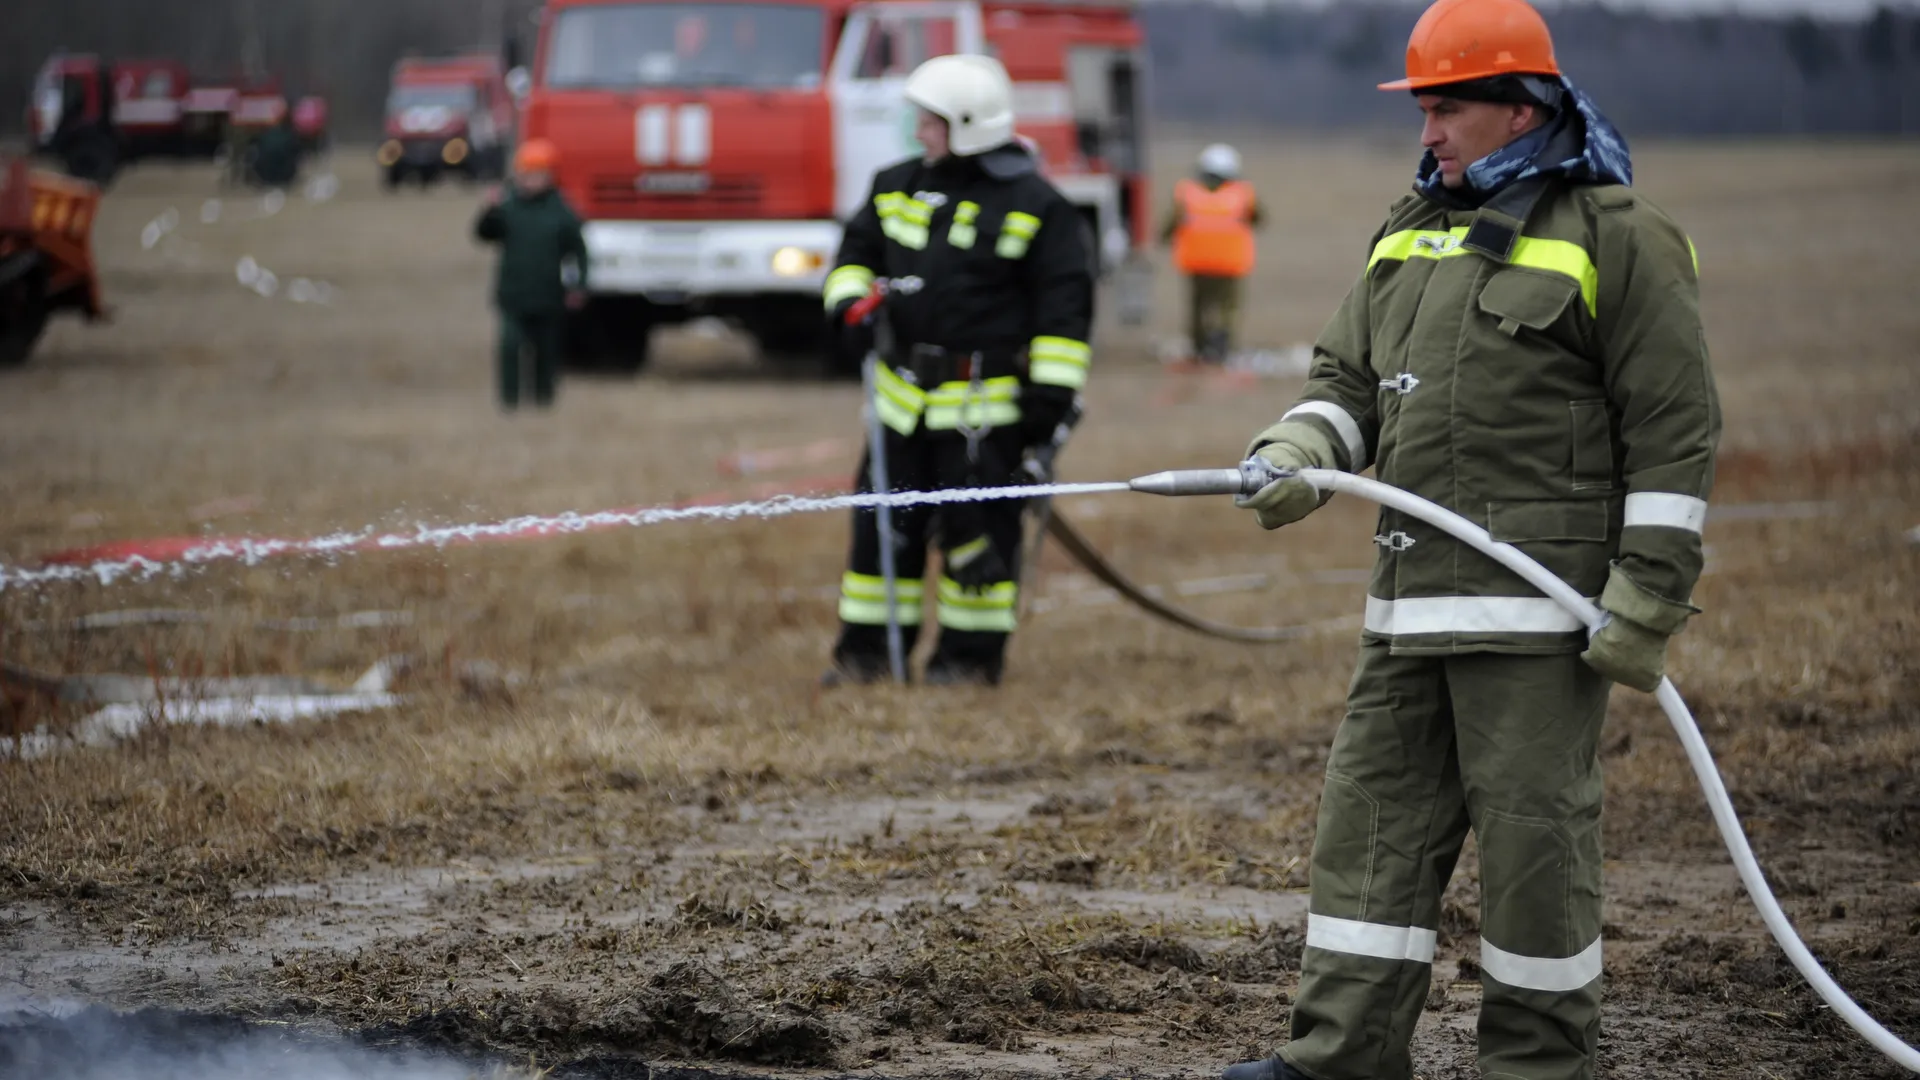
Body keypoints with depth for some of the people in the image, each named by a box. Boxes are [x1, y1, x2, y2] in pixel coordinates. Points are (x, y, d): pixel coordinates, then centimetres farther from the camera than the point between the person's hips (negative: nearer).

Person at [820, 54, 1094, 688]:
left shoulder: (1035, 206, -6)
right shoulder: (898, 188, 11)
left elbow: (1065, 306, -6)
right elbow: (857, 251, 22)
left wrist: (1051, 392, -11)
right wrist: (852, 305, 0)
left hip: (986, 396, -5)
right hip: (905, 391, 6)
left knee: (976, 525, -3)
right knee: (886, 521, 7)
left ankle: (973, 654, 8)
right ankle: (867, 650, 15)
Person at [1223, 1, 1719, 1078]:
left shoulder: (1618, 235, -5)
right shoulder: (1412, 231, 18)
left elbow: (1674, 431, -7)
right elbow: (1349, 375, 20)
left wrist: (1647, 598, -13)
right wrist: (1298, 453, -3)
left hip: (1538, 599, -7)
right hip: (1415, 601, 7)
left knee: (1535, 827, -3)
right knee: (1374, 814, 6)